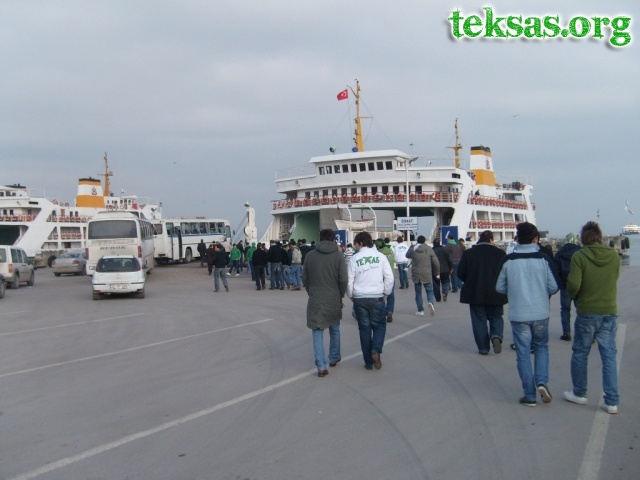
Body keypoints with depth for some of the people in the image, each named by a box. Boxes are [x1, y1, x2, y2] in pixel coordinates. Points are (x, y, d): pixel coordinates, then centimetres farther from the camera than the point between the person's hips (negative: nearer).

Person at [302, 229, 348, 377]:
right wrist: (341, 295, 6)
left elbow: (305, 279, 4)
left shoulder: (310, 255, 1)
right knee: (334, 329, 20)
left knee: (318, 333, 3)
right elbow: (343, 279, -9)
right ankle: (334, 358, 34)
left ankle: (321, 366, -3)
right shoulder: (338, 255, -5)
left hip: (315, 300, 0)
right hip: (334, 299, 0)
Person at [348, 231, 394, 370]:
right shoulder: (381, 257, -1)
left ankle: (368, 361, 11)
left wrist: (351, 296, 14)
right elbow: (389, 277, -3)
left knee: (364, 328, 9)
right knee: (379, 325, 14)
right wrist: (385, 293, 10)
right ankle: (376, 351, -10)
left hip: (359, 299, 1)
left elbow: (349, 281, 0)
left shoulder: (354, 259, -2)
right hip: (377, 298, 0)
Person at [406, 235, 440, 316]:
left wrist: (411, 247, 31)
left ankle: (420, 310, 10)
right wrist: (437, 272, 11)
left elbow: (407, 255, 18)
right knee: (429, 290, 9)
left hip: (416, 275, 0)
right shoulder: (429, 249, -4)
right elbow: (436, 262, -3)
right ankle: (431, 302, -20)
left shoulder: (413, 249, -5)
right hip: (427, 275, 0)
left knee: (418, 293, 9)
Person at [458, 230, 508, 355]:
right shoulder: (500, 253, -5)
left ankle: (483, 347, 5)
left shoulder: (468, 253, -3)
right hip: (495, 294, 0)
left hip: (475, 293, 0)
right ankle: (496, 336, -12)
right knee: (496, 318, 14)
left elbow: (460, 273, -1)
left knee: (479, 320, 7)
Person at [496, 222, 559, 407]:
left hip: (518, 314, -1)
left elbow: (500, 288, 1)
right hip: (540, 313, 1)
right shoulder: (544, 259, -7)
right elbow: (553, 287, -4)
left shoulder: (508, 260, -6)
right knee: (541, 347, 20)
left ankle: (530, 395, 9)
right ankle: (542, 381, 1)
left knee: (523, 353, 6)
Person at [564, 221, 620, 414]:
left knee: (580, 354, 14)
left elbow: (574, 284, -18)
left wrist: (573, 295, 2)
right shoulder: (614, 256, -1)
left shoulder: (579, 256, -13)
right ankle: (612, 402, 6)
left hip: (587, 313, -3)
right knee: (609, 357, 7)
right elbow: (614, 279, 8)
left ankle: (579, 394, 26)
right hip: (610, 312, 3)